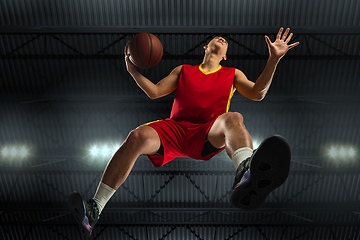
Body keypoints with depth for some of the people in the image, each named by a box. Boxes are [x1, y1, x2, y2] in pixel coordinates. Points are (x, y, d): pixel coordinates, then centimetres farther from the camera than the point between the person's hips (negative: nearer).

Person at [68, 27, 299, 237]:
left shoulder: (233, 74, 26)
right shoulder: (183, 70, 28)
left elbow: (257, 94, 9)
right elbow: (154, 92, 20)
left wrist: (274, 59, -1)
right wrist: (133, 69, 11)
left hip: (208, 135, -1)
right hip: (175, 128, 2)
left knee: (233, 118, -34)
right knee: (138, 136, -27)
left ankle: (246, 175, -69)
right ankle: (95, 210, -30)